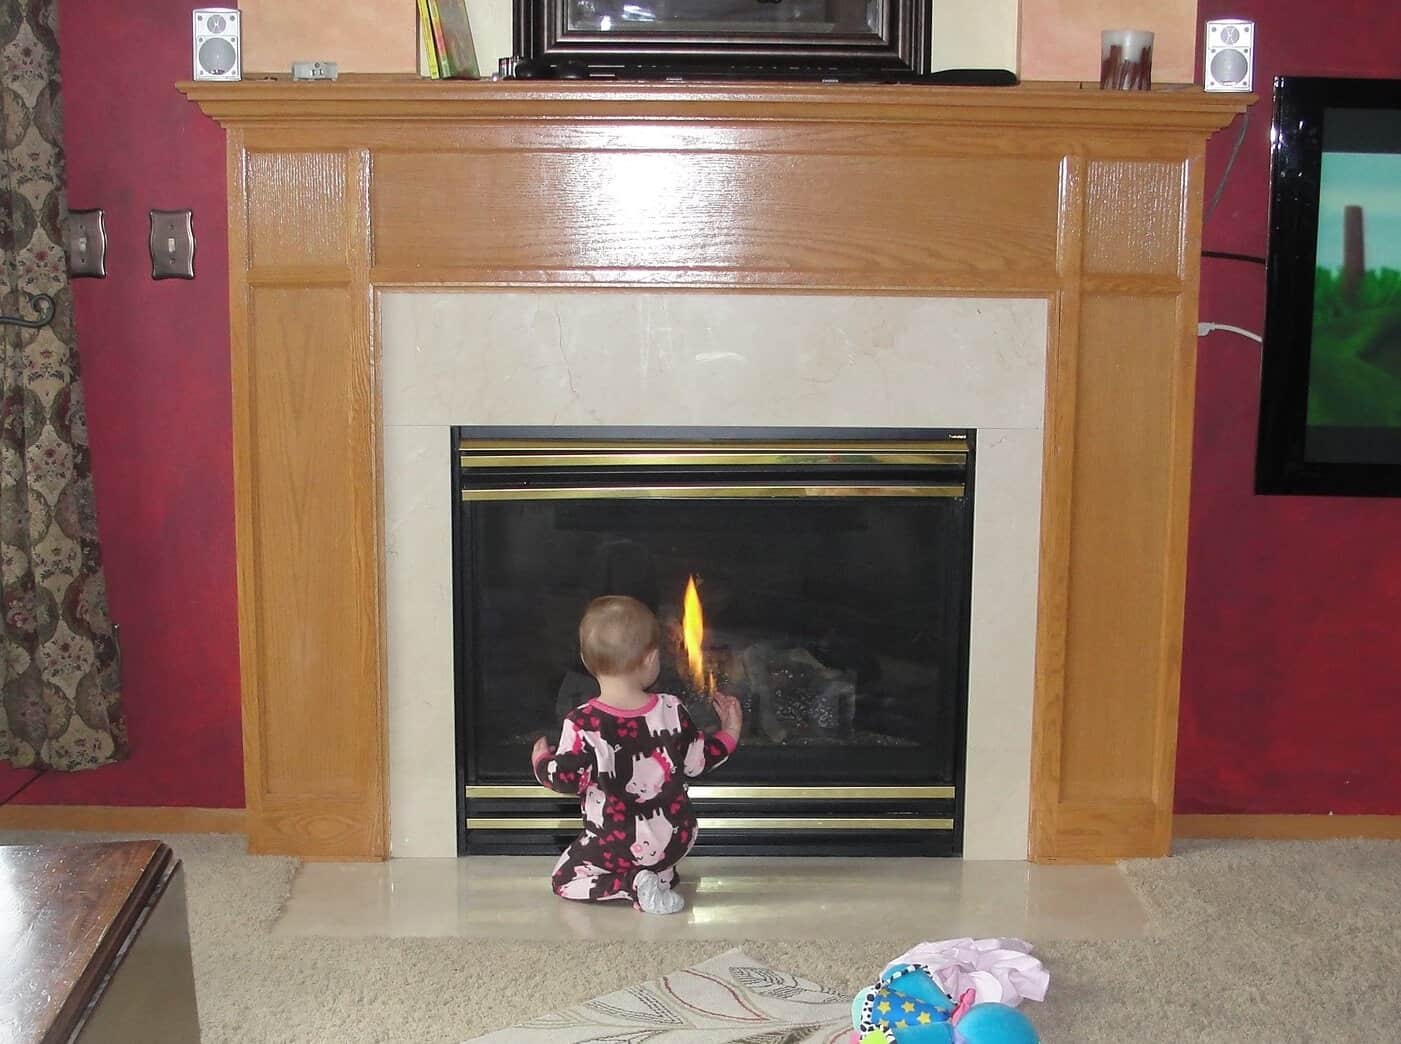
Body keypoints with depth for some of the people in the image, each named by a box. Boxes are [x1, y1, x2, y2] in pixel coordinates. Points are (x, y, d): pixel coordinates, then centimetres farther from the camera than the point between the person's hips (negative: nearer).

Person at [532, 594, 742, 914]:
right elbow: (697, 762, 0)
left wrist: (541, 761, 7)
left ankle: (632, 885, -8)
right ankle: (660, 876, 0)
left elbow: (566, 779, -16)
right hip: (673, 840, 4)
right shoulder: (672, 711, -10)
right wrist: (731, 731, 17)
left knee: (564, 879, 15)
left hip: (615, 845, -4)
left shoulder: (582, 723, -19)